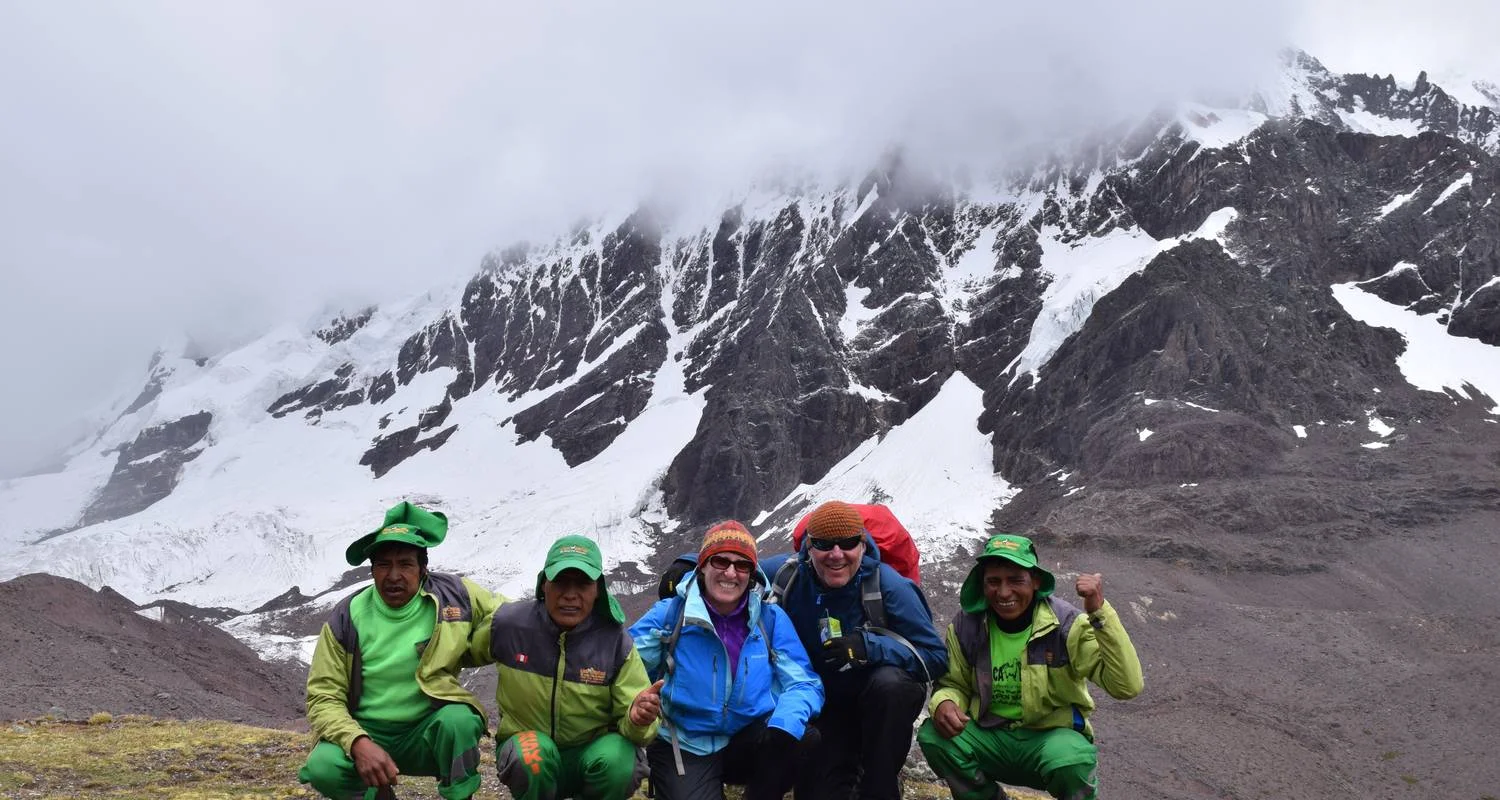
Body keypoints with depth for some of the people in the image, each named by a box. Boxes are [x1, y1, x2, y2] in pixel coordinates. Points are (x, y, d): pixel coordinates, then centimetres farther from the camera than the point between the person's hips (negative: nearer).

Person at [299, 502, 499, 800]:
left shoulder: (455, 595, -7)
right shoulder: (346, 619, -7)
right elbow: (324, 697, -8)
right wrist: (358, 743, -26)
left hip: (429, 731, -1)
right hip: (365, 732, 2)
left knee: (458, 719, -33)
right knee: (322, 767, -28)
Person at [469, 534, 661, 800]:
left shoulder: (615, 641, -15)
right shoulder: (507, 624, -13)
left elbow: (631, 723, -13)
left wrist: (637, 719, -36)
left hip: (593, 750, 0)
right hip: (527, 748, 0)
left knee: (616, 759, -32)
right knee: (534, 752, -35)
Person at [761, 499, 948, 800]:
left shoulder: (888, 585, -27)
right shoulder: (788, 575, -19)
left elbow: (935, 655, -26)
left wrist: (869, 647, -39)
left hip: (883, 703, -2)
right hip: (827, 705, 3)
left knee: (890, 681, -36)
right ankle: (847, 770, 26)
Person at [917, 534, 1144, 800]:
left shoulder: (1067, 622, -15)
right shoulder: (966, 625, -7)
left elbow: (1127, 686, -24)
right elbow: (953, 685, 7)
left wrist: (1100, 613, -34)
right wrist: (944, 703, -18)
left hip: (1051, 736, -3)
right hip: (990, 736, 3)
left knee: (1071, 760, -36)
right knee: (933, 736, -24)